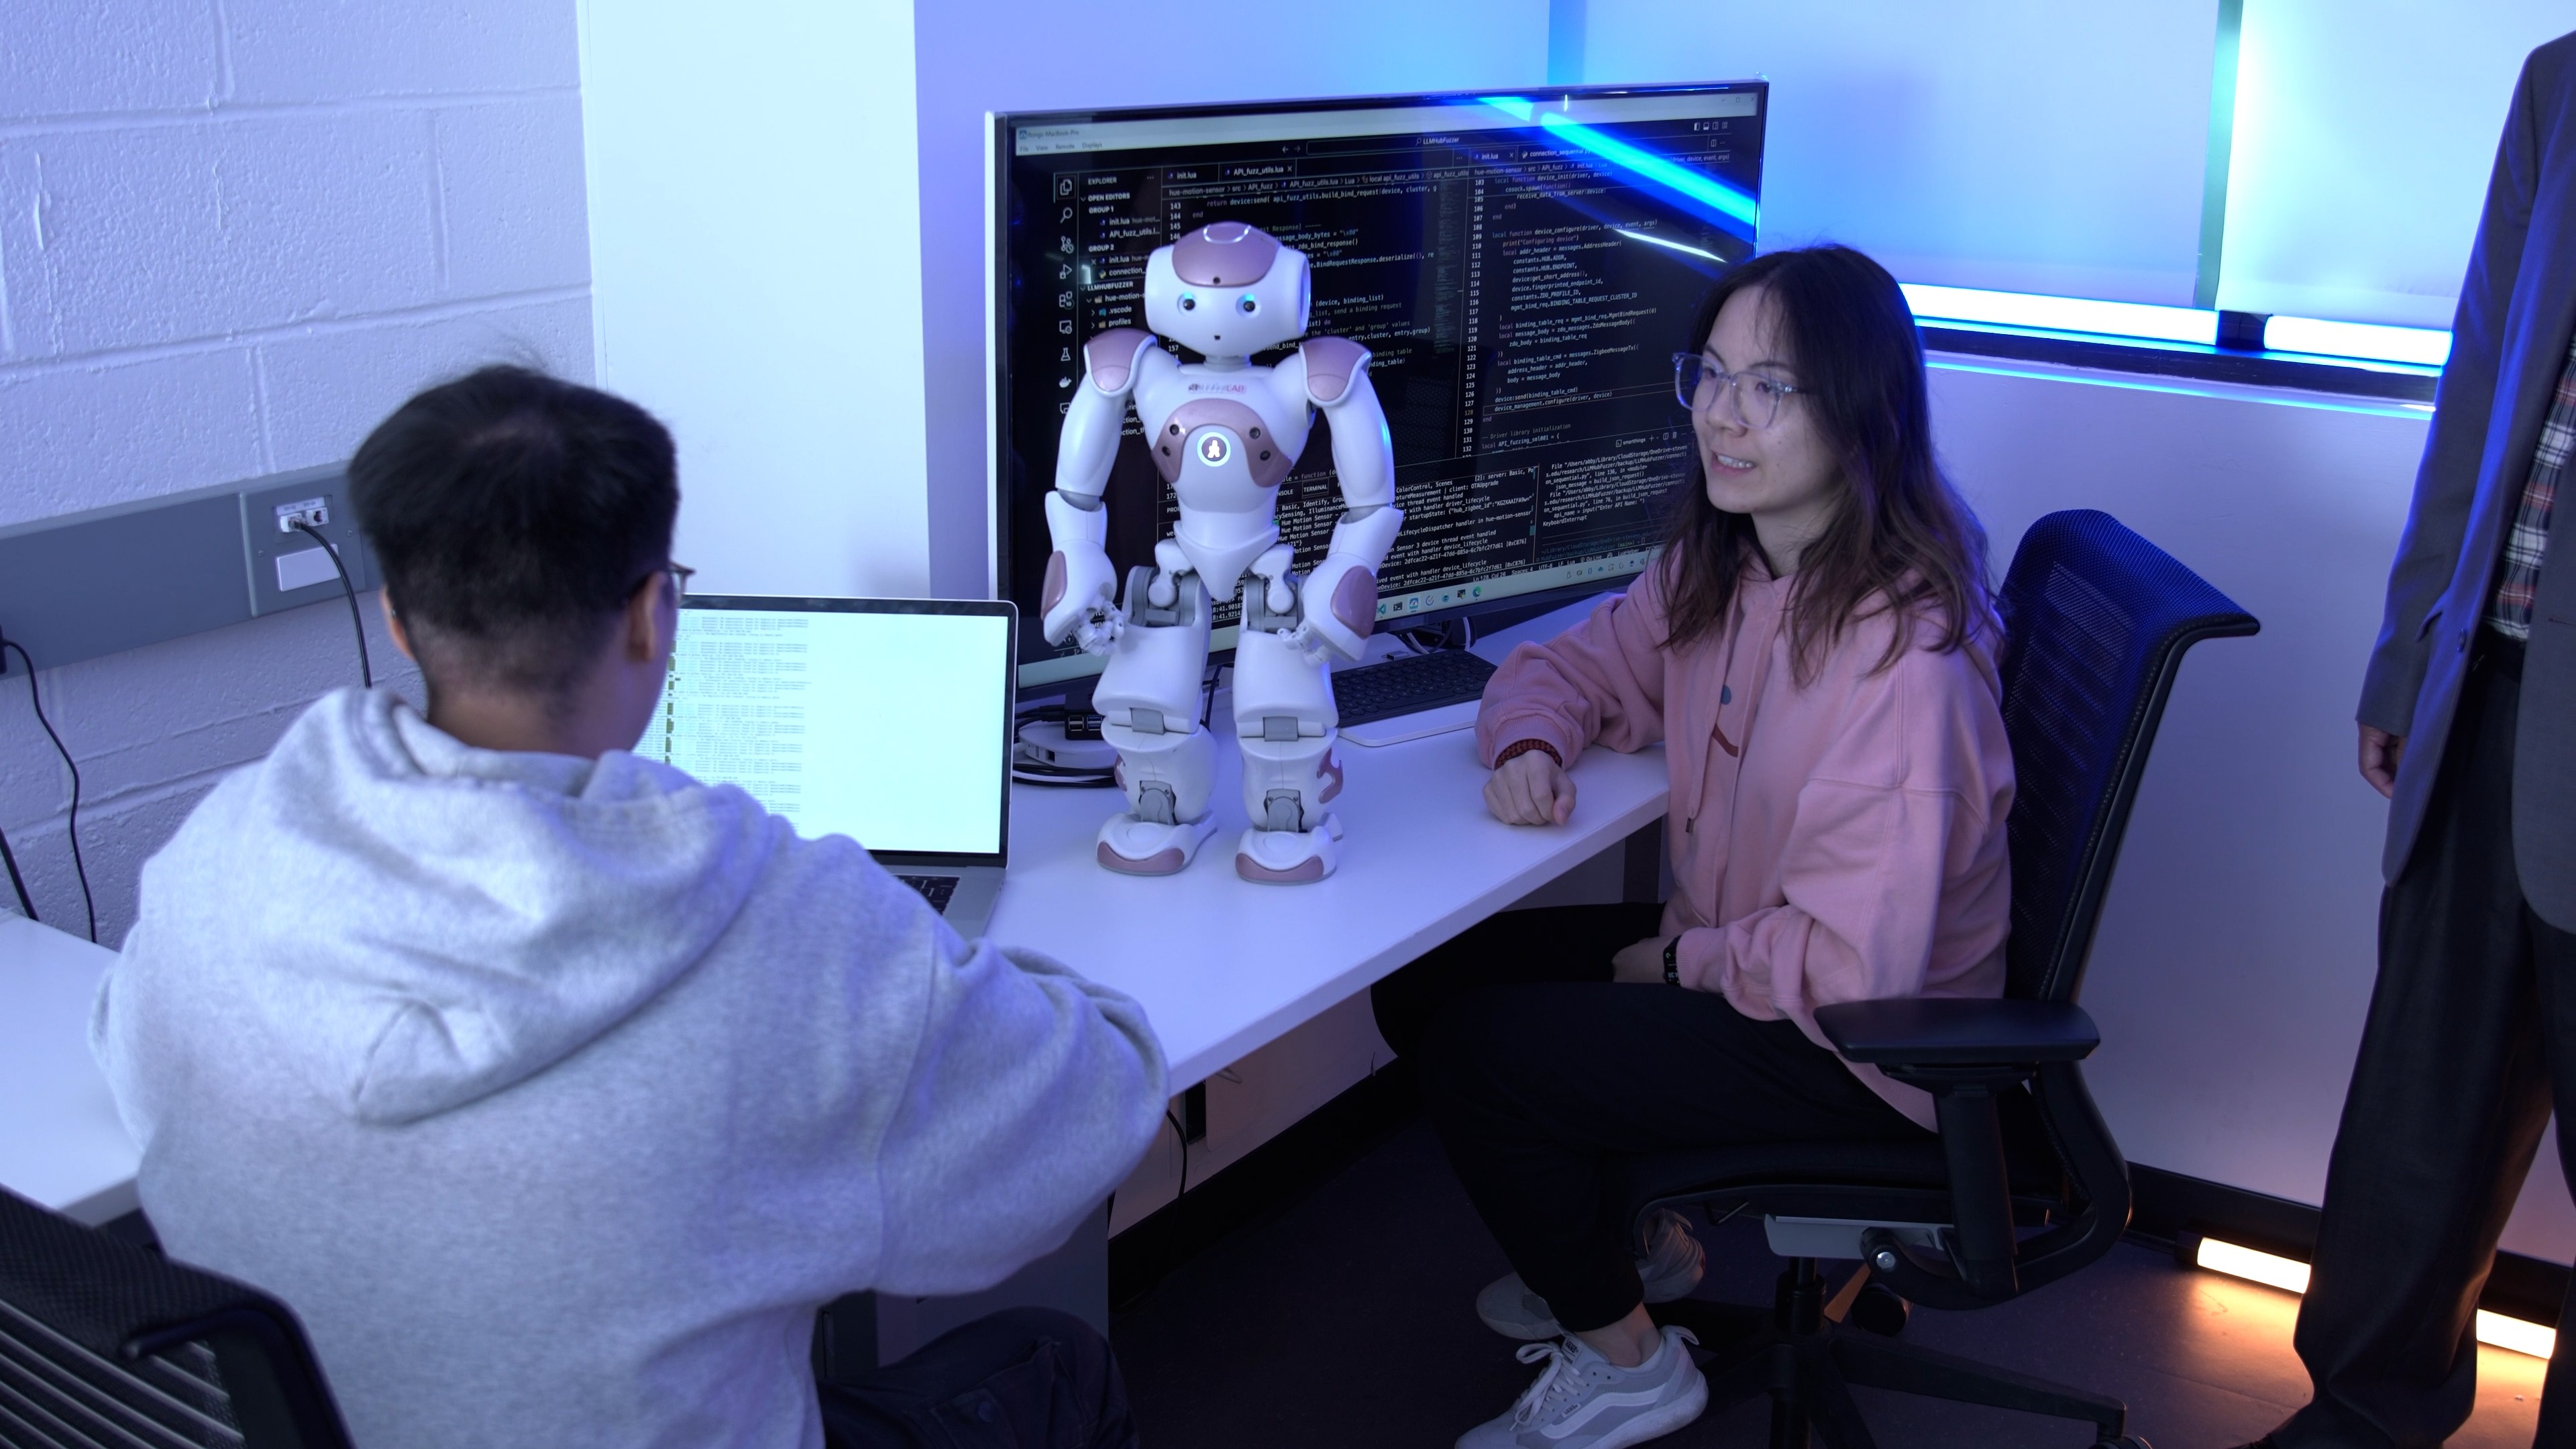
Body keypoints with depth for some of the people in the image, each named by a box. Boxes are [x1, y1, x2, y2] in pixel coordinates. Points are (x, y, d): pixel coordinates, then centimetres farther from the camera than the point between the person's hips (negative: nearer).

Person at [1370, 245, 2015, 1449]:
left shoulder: (1903, 649, -30)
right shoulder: (1719, 567, -2)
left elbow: (1855, 960, -30)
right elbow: (1577, 662, 13)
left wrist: (1675, 964, -15)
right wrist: (1530, 740, -10)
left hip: (1860, 1047, -9)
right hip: (1719, 949, 9)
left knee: (1473, 1054, -14)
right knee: (1421, 982, 5)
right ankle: (1640, 1240, 25)